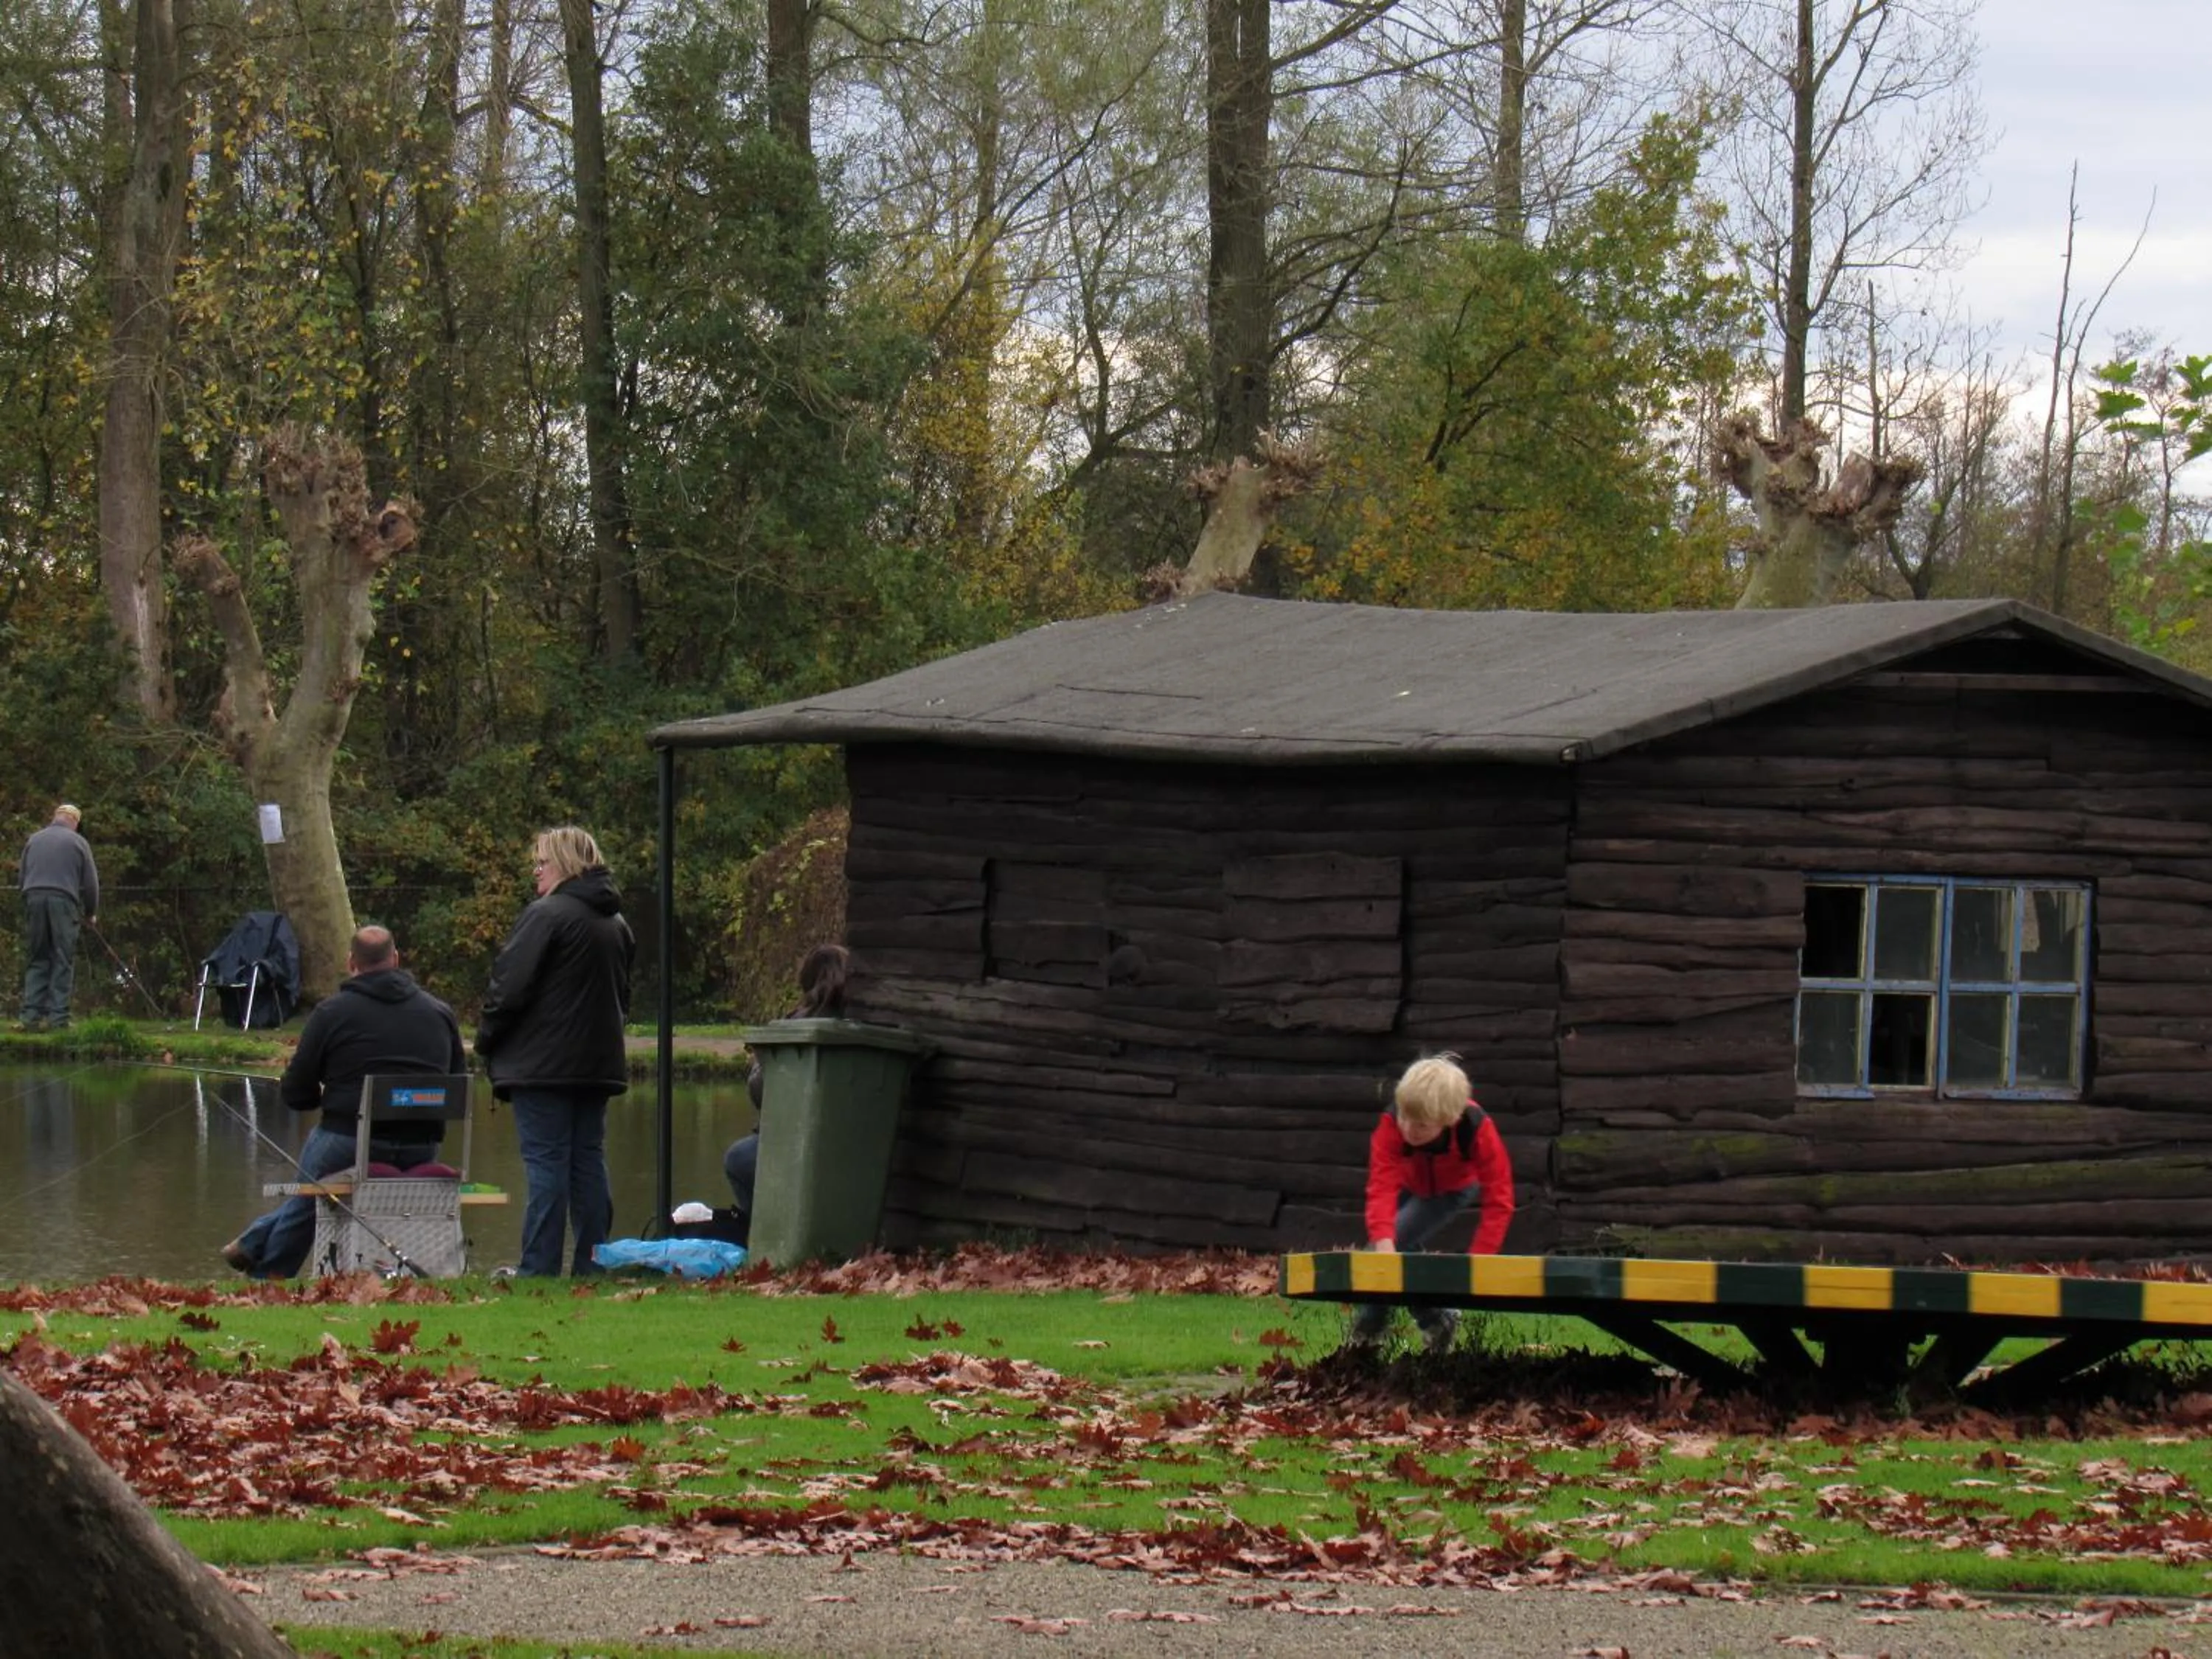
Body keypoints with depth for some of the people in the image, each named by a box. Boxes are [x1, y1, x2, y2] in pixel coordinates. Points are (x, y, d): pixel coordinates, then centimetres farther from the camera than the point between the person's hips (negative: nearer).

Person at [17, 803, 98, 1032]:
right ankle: (58, 1017, -7)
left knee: (35, 961, 7)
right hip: (63, 901, -3)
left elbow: (22, 878, 17)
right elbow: (90, 882, 6)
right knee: (62, 962, -1)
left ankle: (32, 1016, -2)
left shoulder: (34, 840, 17)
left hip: (34, 900, 3)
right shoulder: (78, 842, 7)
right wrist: (91, 913, 19)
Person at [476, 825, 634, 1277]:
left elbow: (510, 986, -16)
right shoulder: (616, 925, 13)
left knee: (546, 1163, -7)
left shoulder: (547, 915, -13)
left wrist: (486, 1039, -3)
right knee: (589, 1163, 10)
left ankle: (538, 1269, -8)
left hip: (544, 1066, -8)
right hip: (599, 1062, 8)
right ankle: (592, 1266, 10)